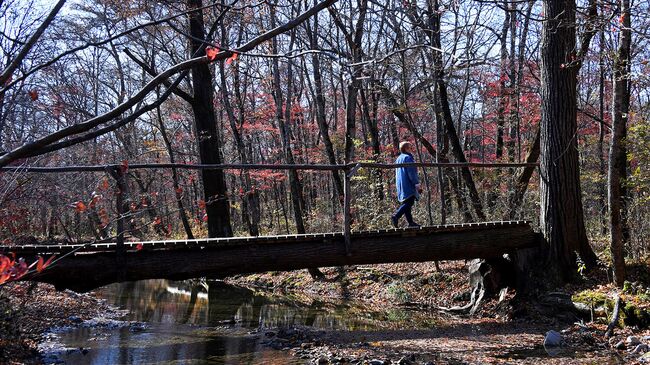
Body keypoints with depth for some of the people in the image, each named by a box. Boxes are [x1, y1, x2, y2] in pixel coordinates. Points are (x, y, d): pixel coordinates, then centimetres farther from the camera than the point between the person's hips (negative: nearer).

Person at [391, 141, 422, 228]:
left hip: (400, 185, 10)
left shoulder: (398, 158, 19)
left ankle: (410, 222, 8)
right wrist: (417, 184, -15)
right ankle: (396, 216, -29)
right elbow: (411, 173, -16)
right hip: (408, 185, -10)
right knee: (409, 202, -15)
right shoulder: (408, 158, -10)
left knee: (405, 203, 8)